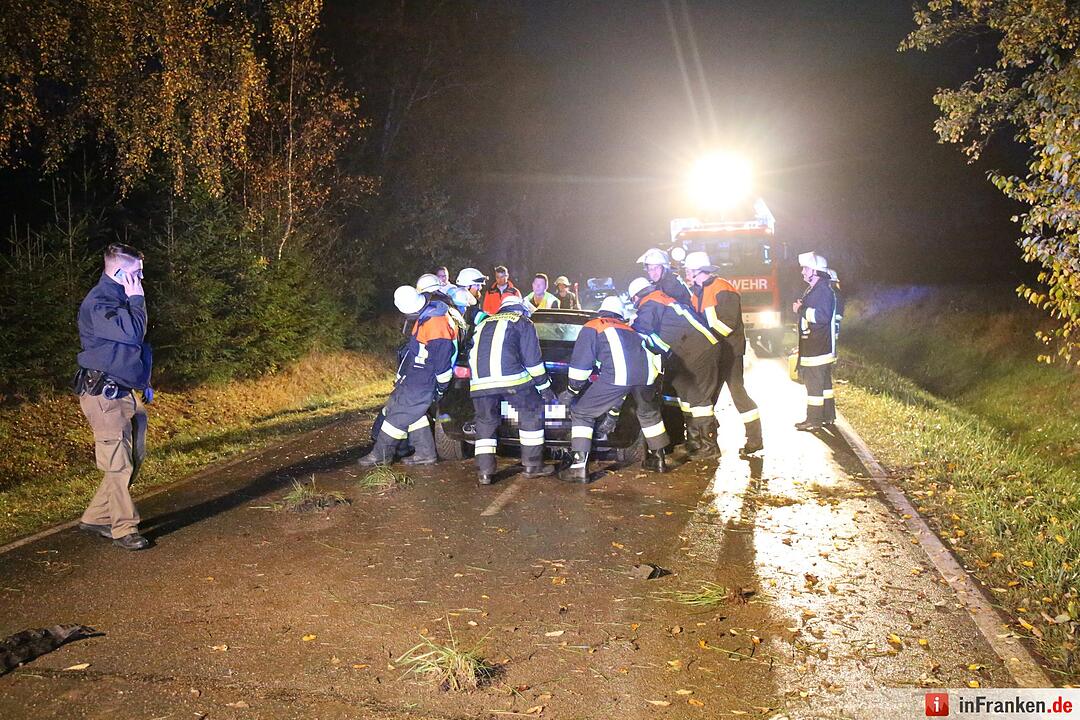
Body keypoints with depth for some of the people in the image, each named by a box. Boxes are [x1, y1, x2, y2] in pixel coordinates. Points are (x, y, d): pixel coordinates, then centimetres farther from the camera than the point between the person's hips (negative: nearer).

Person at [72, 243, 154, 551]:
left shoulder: (122, 298, 17)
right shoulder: (98, 302, -14)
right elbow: (132, 333, -26)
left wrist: (144, 383, 24)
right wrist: (137, 299, -14)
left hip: (127, 393, 10)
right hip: (105, 396, -10)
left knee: (133, 459, 12)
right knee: (119, 464, -4)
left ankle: (95, 517, 23)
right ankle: (124, 529, 5)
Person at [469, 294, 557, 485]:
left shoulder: (483, 324, 31)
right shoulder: (523, 323, 15)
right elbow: (533, 360, 7)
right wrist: (545, 388, 13)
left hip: (479, 383, 5)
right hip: (511, 377, -4)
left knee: (485, 422, 16)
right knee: (532, 412, 11)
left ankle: (484, 471, 8)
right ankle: (532, 465, 12)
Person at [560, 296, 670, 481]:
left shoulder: (592, 326, 24)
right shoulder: (629, 329, 38)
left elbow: (581, 361, 13)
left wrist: (572, 390, 22)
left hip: (617, 374, -5)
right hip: (646, 374, 5)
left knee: (581, 412, 10)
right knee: (649, 414, 33)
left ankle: (579, 466, 2)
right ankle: (658, 459, 42)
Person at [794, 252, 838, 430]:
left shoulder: (823, 290, -17)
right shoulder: (813, 290, 16)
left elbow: (822, 316, -28)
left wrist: (801, 310, -17)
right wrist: (800, 308, 7)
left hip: (818, 347, -11)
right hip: (813, 347, 11)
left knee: (814, 382, -7)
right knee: (823, 382, 16)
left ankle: (814, 420, -2)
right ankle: (828, 416, 24)